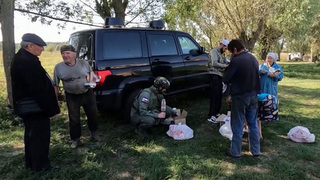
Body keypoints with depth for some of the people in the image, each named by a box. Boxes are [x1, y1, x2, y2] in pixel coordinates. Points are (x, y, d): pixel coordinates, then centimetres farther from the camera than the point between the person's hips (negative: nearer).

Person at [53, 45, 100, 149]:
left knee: (92, 114, 14)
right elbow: (55, 85, -3)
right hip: (72, 97, -1)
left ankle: (94, 133, 37)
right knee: (74, 119, 7)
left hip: (87, 93, 1)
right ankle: (75, 139, 25)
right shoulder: (58, 67, -9)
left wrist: (91, 81, -12)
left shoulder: (84, 63, -7)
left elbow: (91, 73, 10)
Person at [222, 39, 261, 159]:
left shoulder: (236, 61, -17)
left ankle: (235, 152, 14)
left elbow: (225, 79, -12)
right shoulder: (253, 58, 6)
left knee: (237, 125, 4)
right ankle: (256, 151, 25)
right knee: (253, 124, 16)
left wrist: (233, 79, 7)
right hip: (253, 95, 7)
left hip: (240, 96, -7)